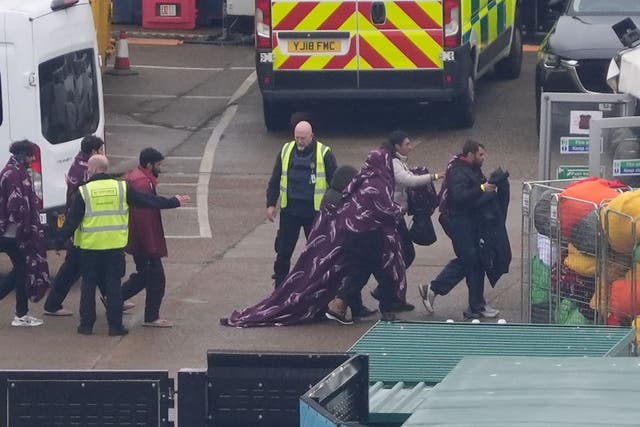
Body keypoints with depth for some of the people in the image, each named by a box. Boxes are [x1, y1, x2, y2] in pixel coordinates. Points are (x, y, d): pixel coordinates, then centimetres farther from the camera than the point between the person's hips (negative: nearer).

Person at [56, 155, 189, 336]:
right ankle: (115, 325, 6)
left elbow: (72, 221, -5)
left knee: (88, 285, 8)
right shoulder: (121, 188, 0)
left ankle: (86, 324, 9)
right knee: (113, 285, 6)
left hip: (90, 246, -1)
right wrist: (173, 202, 18)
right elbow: (147, 200, 7)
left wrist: (60, 241, 3)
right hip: (115, 246, 1)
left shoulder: (83, 192, -5)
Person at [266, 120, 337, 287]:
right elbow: (275, 180, 11)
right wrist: (271, 204, 6)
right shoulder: (286, 151, 5)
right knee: (283, 250, 5)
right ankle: (280, 285, 16)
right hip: (289, 210, 2)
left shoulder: (324, 153, -5)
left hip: (315, 211, -2)